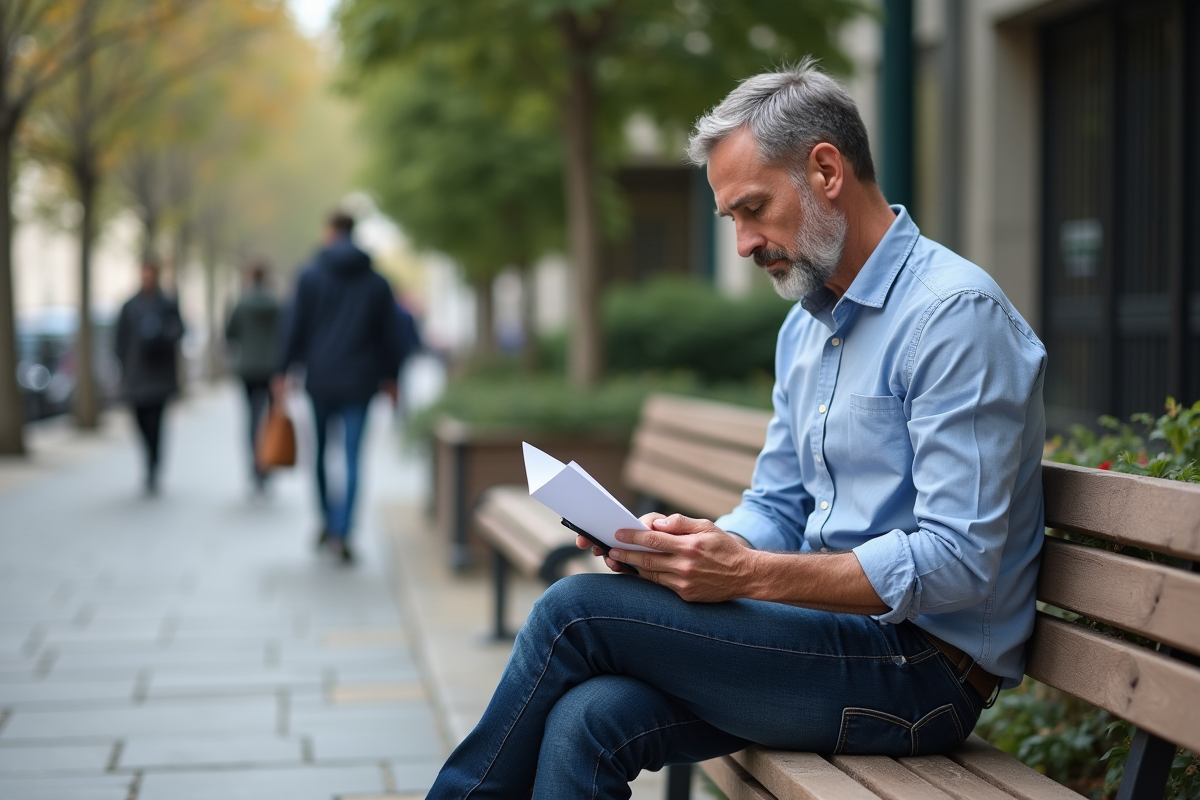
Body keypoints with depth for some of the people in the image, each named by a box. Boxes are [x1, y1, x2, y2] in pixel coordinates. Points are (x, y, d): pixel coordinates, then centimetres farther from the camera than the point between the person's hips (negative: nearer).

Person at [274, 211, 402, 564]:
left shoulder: (311, 276, -1)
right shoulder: (376, 282, 5)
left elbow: (295, 327, -3)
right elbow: (389, 335, 8)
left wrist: (282, 371, 2)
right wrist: (389, 377, 17)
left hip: (319, 379, -1)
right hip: (360, 381, 1)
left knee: (319, 452, 16)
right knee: (352, 458, -1)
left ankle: (328, 520, 22)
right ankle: (341, 532, -9)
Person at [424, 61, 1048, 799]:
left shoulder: (957, 312, -14)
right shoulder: (804, 326, 16)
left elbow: (959, 562, -21)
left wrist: (751, 575, -25)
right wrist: (681, 548, -5)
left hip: (922, 664, -8)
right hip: (832, 633, 8)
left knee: (577, 611, -15)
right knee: (588, 721, -17)